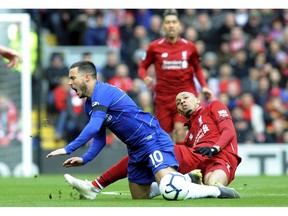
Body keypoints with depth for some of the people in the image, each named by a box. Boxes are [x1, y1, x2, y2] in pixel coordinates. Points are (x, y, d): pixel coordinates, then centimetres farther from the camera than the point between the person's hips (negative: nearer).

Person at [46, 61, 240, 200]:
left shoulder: (102, 91, -15)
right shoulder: (89, 104, 16)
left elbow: (93, 128, -26)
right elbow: (99, 138, 21)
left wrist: (68, 149, -22)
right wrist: (84, 159, 5)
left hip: (153, 140, -10)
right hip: (137, 150, 10)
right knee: (139, 198, 15)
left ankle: (220, 191, -15)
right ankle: (185, 179, 29)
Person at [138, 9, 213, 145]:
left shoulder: (189, 46, 3)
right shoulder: (154, 47, 1)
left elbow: (197, 68, 16)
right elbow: (143, 67, 9)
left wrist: (204, 86, 3)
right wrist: (145, 78, -12)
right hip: (163, 97, 1)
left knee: (180, 129, -19)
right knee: (166, 134, 1)